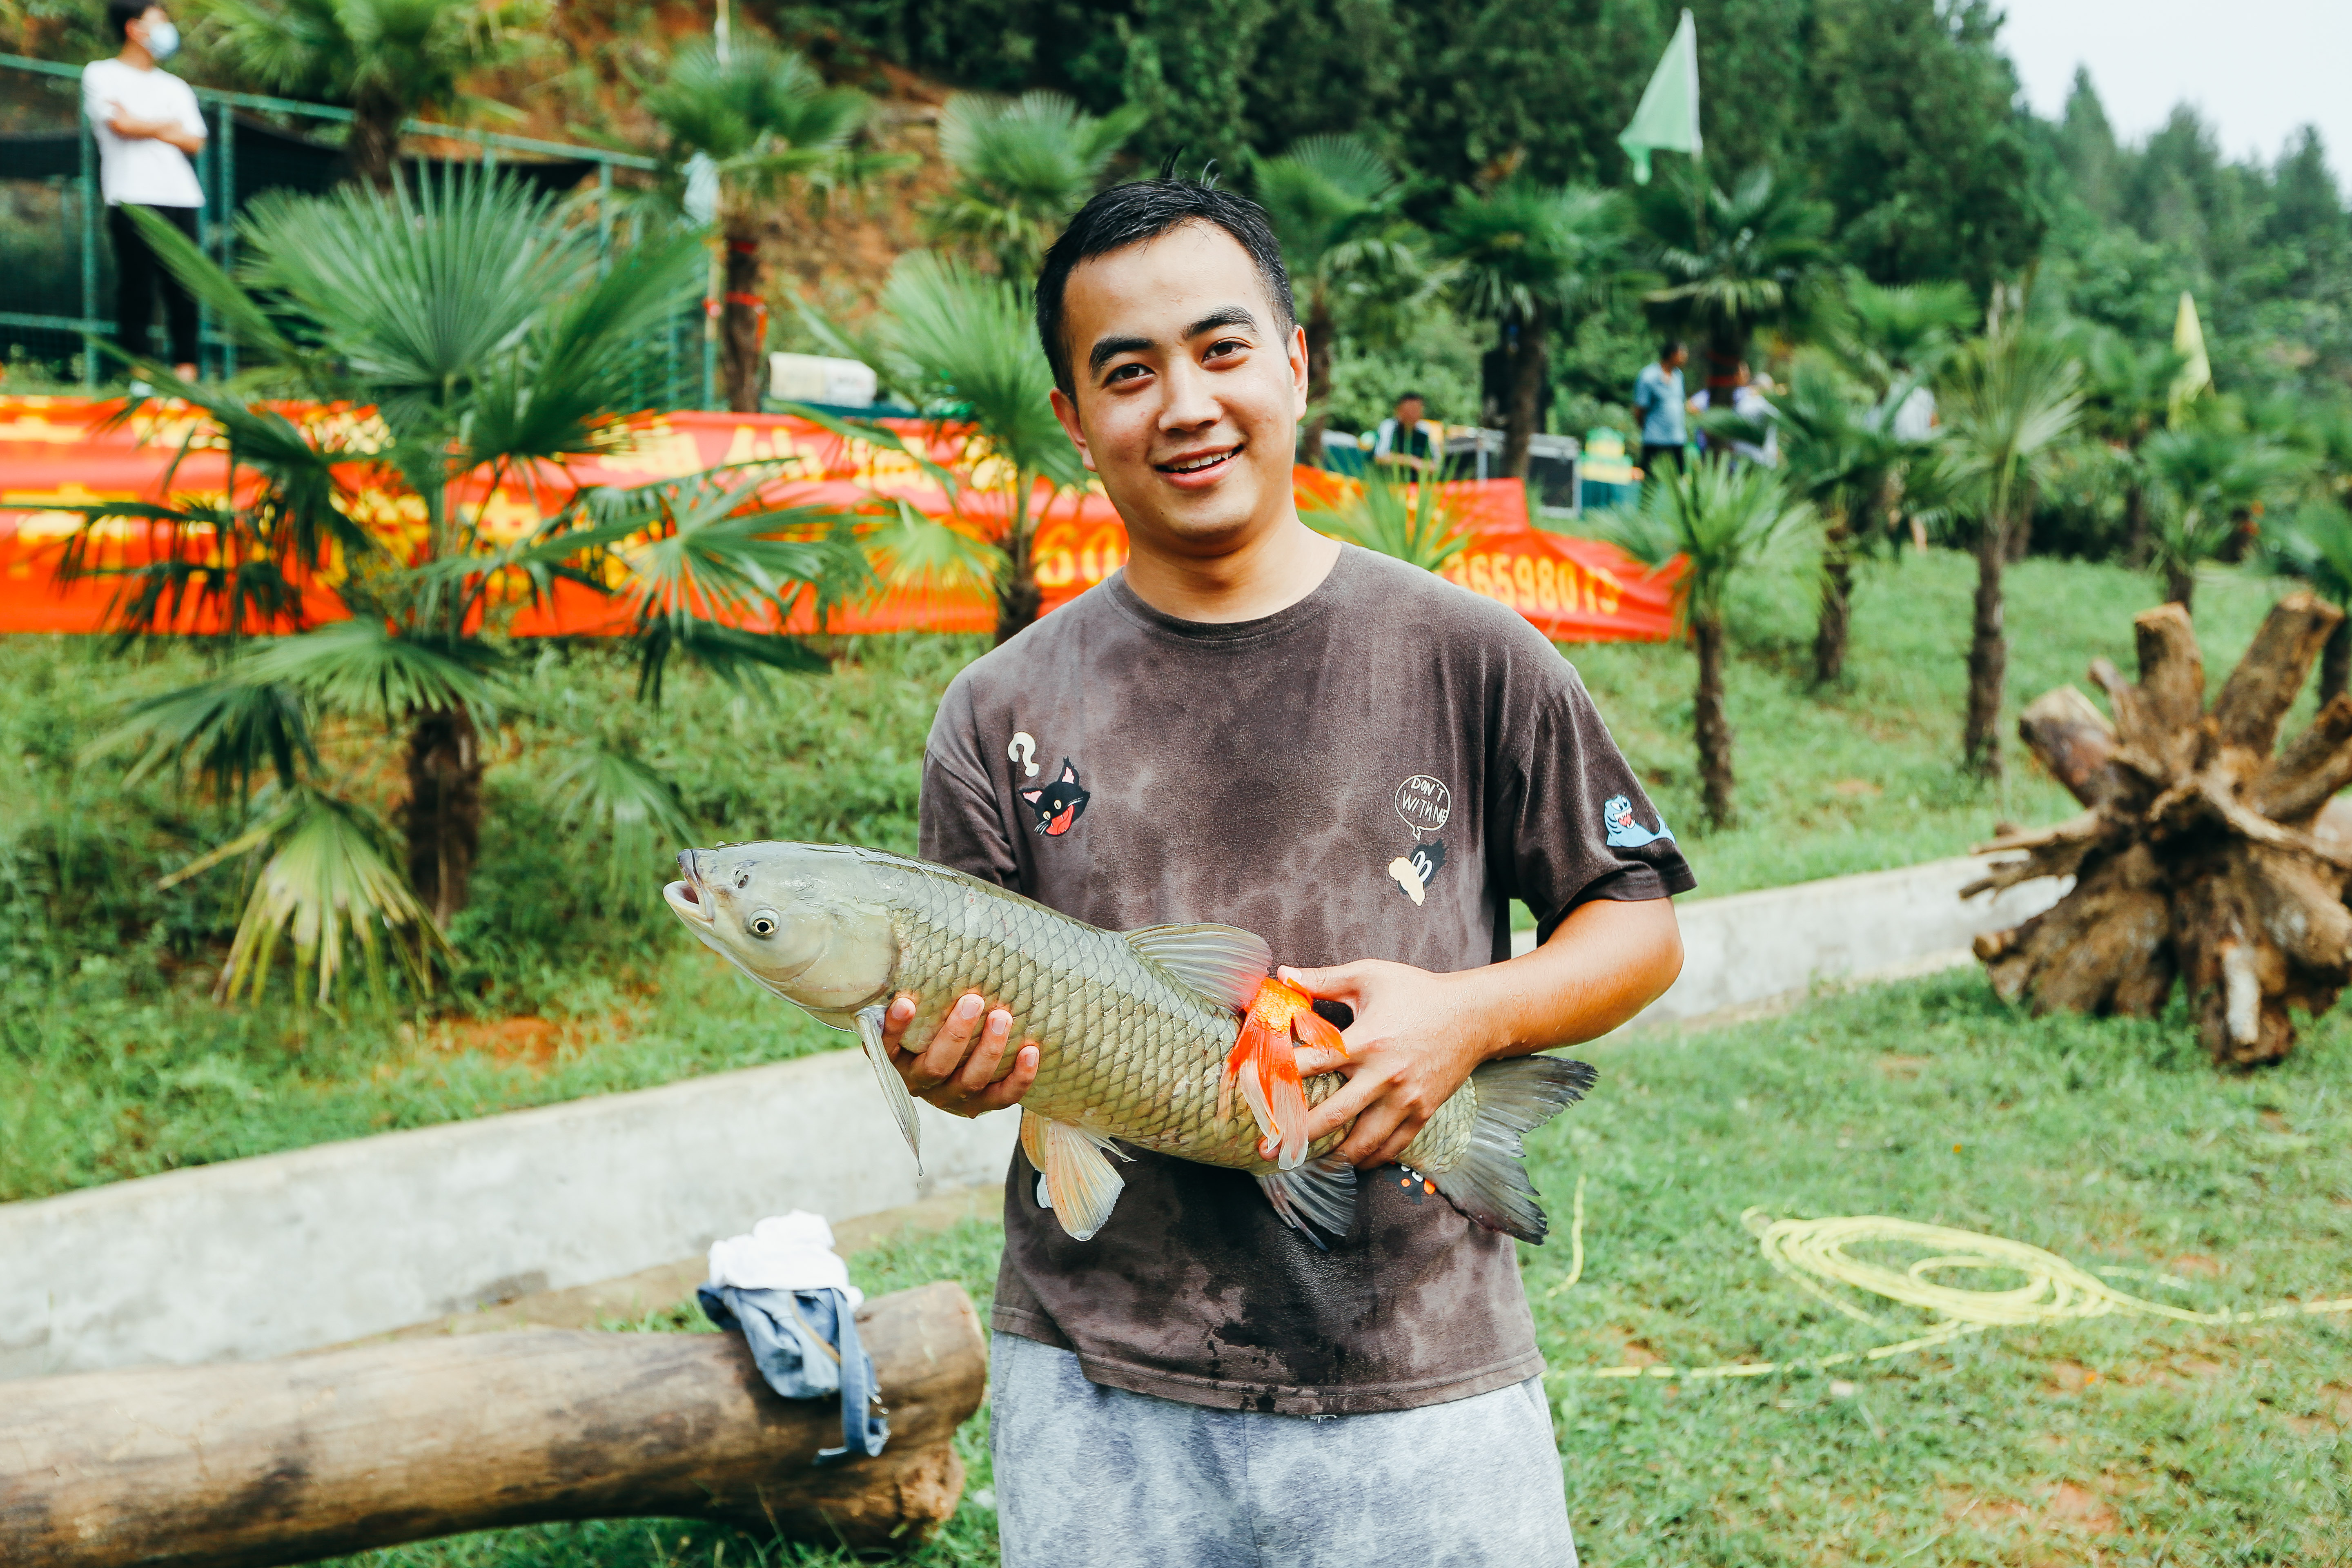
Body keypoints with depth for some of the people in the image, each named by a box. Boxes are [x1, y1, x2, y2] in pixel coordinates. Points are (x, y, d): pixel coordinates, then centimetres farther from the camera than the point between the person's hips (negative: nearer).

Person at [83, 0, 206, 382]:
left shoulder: (175, 87, 21)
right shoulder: (101, 75, 8)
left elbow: (195, 142, 9)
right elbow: (121, 125, -6)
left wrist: (143, 126, -1)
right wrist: (168, 124, 7)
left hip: (180, 197, 4)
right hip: (131, 197, -4)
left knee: (183, 285, -2)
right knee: (136, 284, -7)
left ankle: (186, 365, 1)